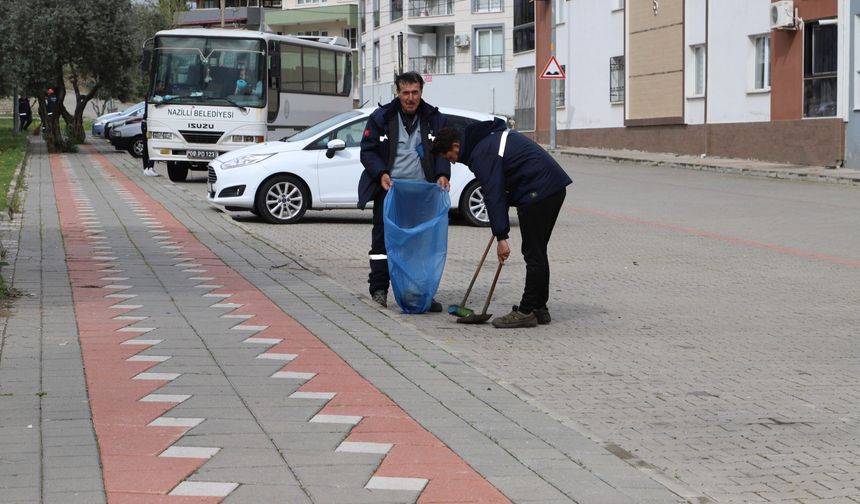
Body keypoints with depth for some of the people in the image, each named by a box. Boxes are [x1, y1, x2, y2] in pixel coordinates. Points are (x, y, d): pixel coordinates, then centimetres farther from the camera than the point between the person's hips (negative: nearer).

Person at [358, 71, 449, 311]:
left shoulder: (434, 118, 6)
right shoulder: (381, 117, 1)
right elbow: (367, 150, 2)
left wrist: (442, 174, -10)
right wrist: (381, 174, -14)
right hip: (389, 189, -2)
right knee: (383, 238, 1)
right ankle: (379, 288, 10)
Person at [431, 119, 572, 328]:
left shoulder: (481, 154, -13)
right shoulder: (490, 137, 18)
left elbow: (493, 195, -19)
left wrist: (501, 237, -20)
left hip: (538, 193, -10)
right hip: (555, 186, 10)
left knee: (533, 254, -5)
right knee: (537, 252, 15)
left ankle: (526, 312, -1)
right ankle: (539, 308, 19)